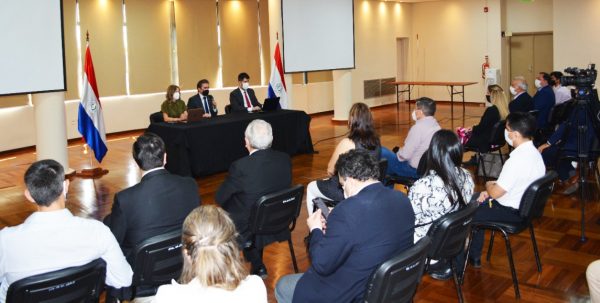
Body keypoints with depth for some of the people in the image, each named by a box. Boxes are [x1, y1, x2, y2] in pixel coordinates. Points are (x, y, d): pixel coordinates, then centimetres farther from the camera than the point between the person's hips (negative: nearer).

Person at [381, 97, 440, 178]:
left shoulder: (418, 127, -23)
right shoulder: (437, 126, 2)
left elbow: (405, 155, -22)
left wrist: (398, 154, 1)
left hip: (415, 170, -9)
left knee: (382, 152, 3)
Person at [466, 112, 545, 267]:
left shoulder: (518, 160, -30)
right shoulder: (534, 152, 0)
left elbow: (495, 192, -25)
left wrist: (488, 185, -3)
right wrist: (490, 190, 2)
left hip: (511, 212, -9)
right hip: (524, 205, 9)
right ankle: (474, 256, 27)